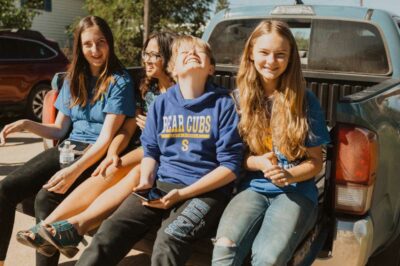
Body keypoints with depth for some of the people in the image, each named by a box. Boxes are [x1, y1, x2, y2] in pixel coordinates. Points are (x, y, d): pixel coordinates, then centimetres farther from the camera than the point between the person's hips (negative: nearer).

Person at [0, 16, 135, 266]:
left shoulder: (119, 82, -7)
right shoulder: (73, 79, 13)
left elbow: (106, 138, -14)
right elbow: (60, 130, 15)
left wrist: (75, 170, -27)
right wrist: (26, 124, -5)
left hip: (97, 155, -6)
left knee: (46, 198, -30)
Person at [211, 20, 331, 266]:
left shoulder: (305, 101, 0)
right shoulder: (240, 98, 5)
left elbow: (316, 162, 4)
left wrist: (289, 176, -17)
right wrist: (258, 162, -13)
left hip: (296, 191, -1)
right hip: (253, 188, 2)